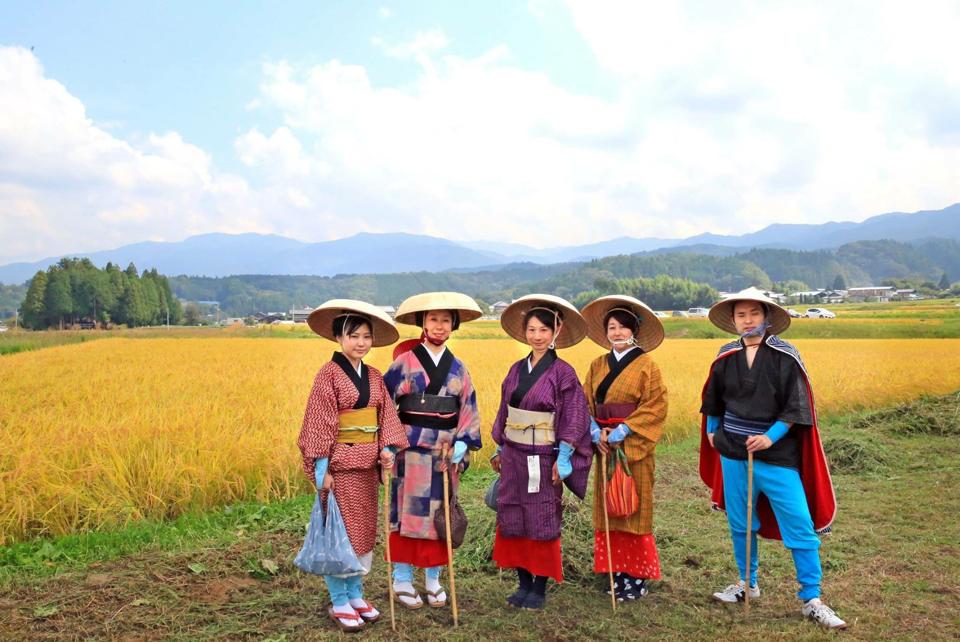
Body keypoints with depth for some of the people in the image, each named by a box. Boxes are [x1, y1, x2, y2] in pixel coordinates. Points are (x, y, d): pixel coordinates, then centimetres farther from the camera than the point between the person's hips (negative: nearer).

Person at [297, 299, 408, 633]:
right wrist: (322, 469, -15)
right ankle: (339, 602, 17)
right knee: (340, 533, 3)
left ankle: (355, 594, 28)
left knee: (365, 531, 13)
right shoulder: (329, 374, -9)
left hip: (367, 466, 6)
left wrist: (387, 449, -10)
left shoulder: (374, 376, 9)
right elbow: (321, 424, -12)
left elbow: (386, 416, 6)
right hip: (340, 465, -6)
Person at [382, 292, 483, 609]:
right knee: (408, 512, 4)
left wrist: (462, 443, -6)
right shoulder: (404, 362, -4)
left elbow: (468, 408, 7)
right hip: (411, 451, -3)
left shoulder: (457, 368, 7)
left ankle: (433, 579, 24)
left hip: (445, 453, 3)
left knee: (441, 514, 10)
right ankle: (402, 579, 18)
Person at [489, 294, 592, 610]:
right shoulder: (516, 370, 7)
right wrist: (500, 450, 15)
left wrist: (562, 458, -14)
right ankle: (524, 583, 25)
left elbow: (573, 417, -11)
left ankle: (539, 589, 20)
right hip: (514, 457, 5)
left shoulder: (563, 372, -9)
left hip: (543, 459, -5)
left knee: (542, 522, 5)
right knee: (513, 521, 10)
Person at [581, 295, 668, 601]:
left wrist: (621, 432, -18)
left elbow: (654, 407, -12)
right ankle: (618, 574, 20)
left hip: (634, 447, -5)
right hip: (605, 446, 5)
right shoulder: (597, 365, 10)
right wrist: (596, 433, -10)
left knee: (634, 510, 1)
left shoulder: (647, 366, -5)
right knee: (608, 510, 8)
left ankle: (638, 577, 14)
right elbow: (585, 402, 7)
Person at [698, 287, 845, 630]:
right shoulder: (726, 357, 4)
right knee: (739, 524, 13)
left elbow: (797, 405, -10)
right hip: (733, 453, 3)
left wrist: (770, 437, -17)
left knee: (801, 527, -3)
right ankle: (747, 583, 31)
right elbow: (713, 399, 19)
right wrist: (711, 432, 18)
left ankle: (811, 600, 10)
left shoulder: (785, 356, -7)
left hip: (777, 454, -3)